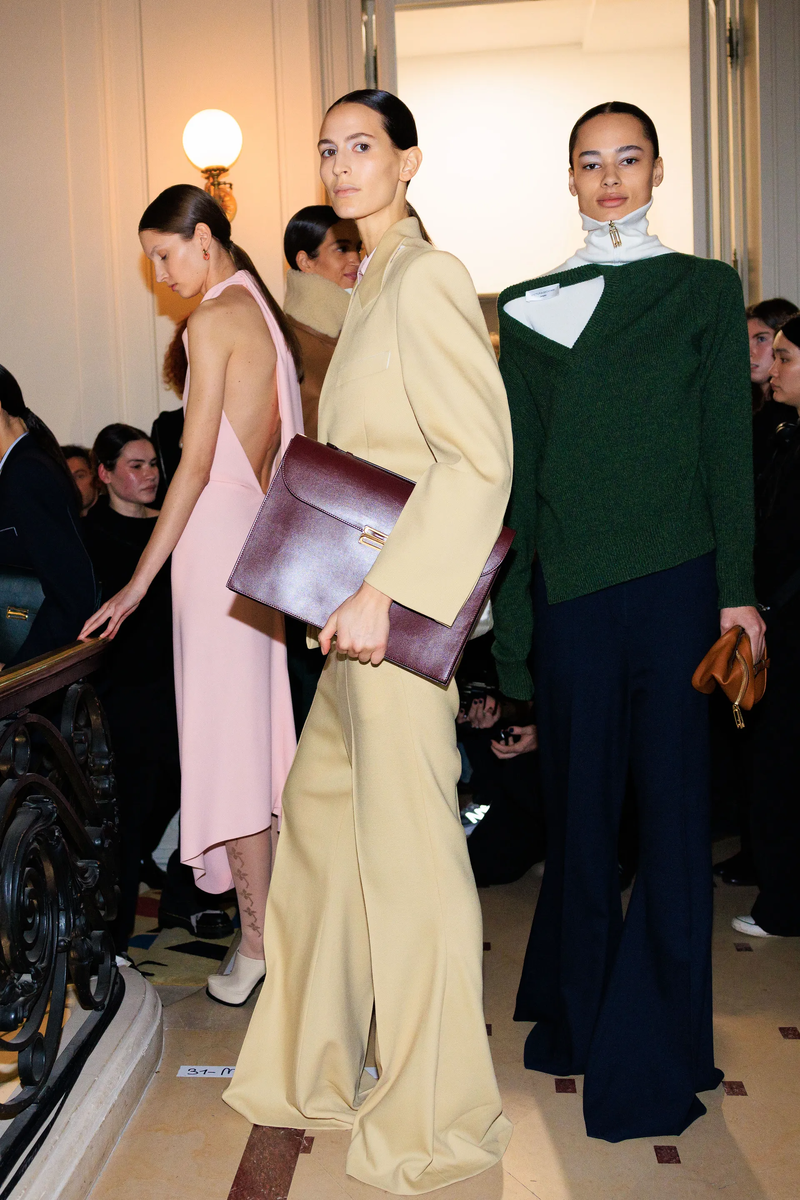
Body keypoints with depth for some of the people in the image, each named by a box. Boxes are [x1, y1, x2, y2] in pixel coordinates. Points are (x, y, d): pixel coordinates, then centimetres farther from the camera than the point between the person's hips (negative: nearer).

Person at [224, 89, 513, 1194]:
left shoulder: (426, 278, -11)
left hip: (402, 608, -10)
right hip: (357, 600, 10)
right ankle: (314, 1064, 34)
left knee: (406, 845, -1)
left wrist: (383, 592, -22)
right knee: (320, 812, 17)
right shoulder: (374, 285, 18)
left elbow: (480, 458, -20)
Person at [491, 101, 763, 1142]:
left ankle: (656, 1052, 14)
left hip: (675, 579, -1)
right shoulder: (530, 308, 10)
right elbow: (519, 466, 8)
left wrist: (737, 587, -4)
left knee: (672, 805, 1)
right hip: (570, 586, 2)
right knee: (580, 802, 9)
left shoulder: (706, 291, 7)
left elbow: (729, 444, 2)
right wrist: (512, 612, 4)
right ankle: (580, 1013, 28)